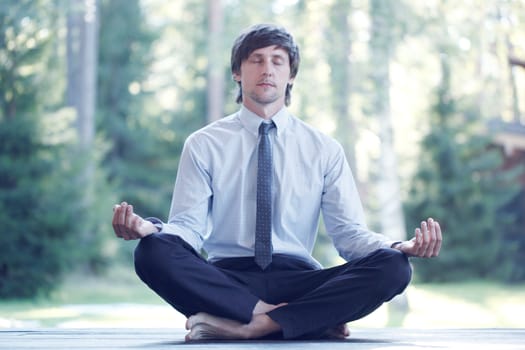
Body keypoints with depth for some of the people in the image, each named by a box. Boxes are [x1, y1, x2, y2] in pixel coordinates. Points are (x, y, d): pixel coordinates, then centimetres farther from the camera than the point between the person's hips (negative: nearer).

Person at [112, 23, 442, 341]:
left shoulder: (325, 150, 10)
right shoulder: (203, 145, 8)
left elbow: (349, 232, 4)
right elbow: (188, 225, -1)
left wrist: (400, 246, -17)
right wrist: (147, 229, -24)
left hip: (299, 280, 1)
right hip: (226, 280, 0)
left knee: (392, 266, -25)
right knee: (154, 251, -31)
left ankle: (252, 325, -28)